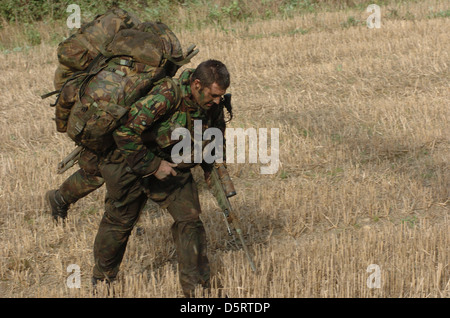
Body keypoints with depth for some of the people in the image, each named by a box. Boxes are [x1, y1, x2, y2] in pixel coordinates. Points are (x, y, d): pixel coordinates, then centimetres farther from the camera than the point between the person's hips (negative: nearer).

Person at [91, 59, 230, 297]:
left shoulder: (213, 106, -11)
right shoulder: (166, 96, -34)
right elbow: (124, 132, -34)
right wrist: (153, 165, -28)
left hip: (173, 166, 5)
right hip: (131, 163, -5)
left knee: (189, 219, -6)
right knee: (120, 220, 8)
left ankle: (197, 287, 3)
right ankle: (102, 278, 32)